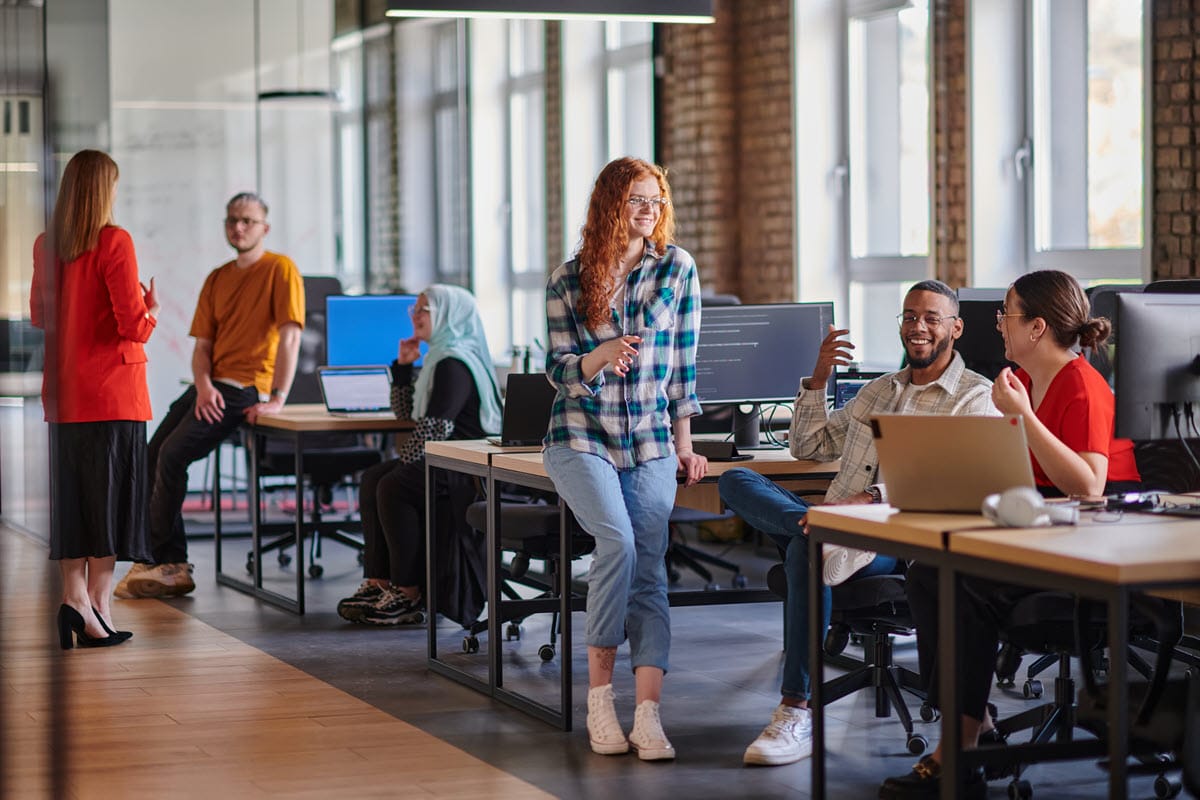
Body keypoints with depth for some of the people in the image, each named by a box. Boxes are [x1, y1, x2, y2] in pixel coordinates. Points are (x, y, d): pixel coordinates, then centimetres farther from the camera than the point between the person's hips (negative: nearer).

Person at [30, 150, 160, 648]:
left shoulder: (45, 246, 5)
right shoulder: (114, 242, -12)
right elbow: (134, 326, -15)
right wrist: (152, 309, 5)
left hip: (62, 393, 5)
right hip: (112, 391, -5)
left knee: (70, 495, 10)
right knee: (109, 495, 0)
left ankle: (74, 597, 6)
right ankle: (98, 607, 1)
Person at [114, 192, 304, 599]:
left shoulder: (280, 269, -6)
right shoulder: (216, 279, 16)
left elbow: (290, 337, -14)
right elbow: (202, 344, 11)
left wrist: (278, 398, -21)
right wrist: (203, 386, -8)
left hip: (244, 389, -8)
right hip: (209, 386, 8)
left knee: (173, 455, -18)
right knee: (153, 455, -4)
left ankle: (163, 561, -6)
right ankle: (169, 565, -2)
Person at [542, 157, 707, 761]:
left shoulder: (676, 268, 3)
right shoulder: (569, 280, 1)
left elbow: (682, 364, 7)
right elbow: (558, 370, 2)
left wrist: (684, 445, 5)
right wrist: (599, 359, -20)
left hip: (650, 442, 2)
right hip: (582, 437, -1)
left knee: (650, 567, -11)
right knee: (618, 539, -24)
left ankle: (648, 714, -18)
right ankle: (599, 694, -14)